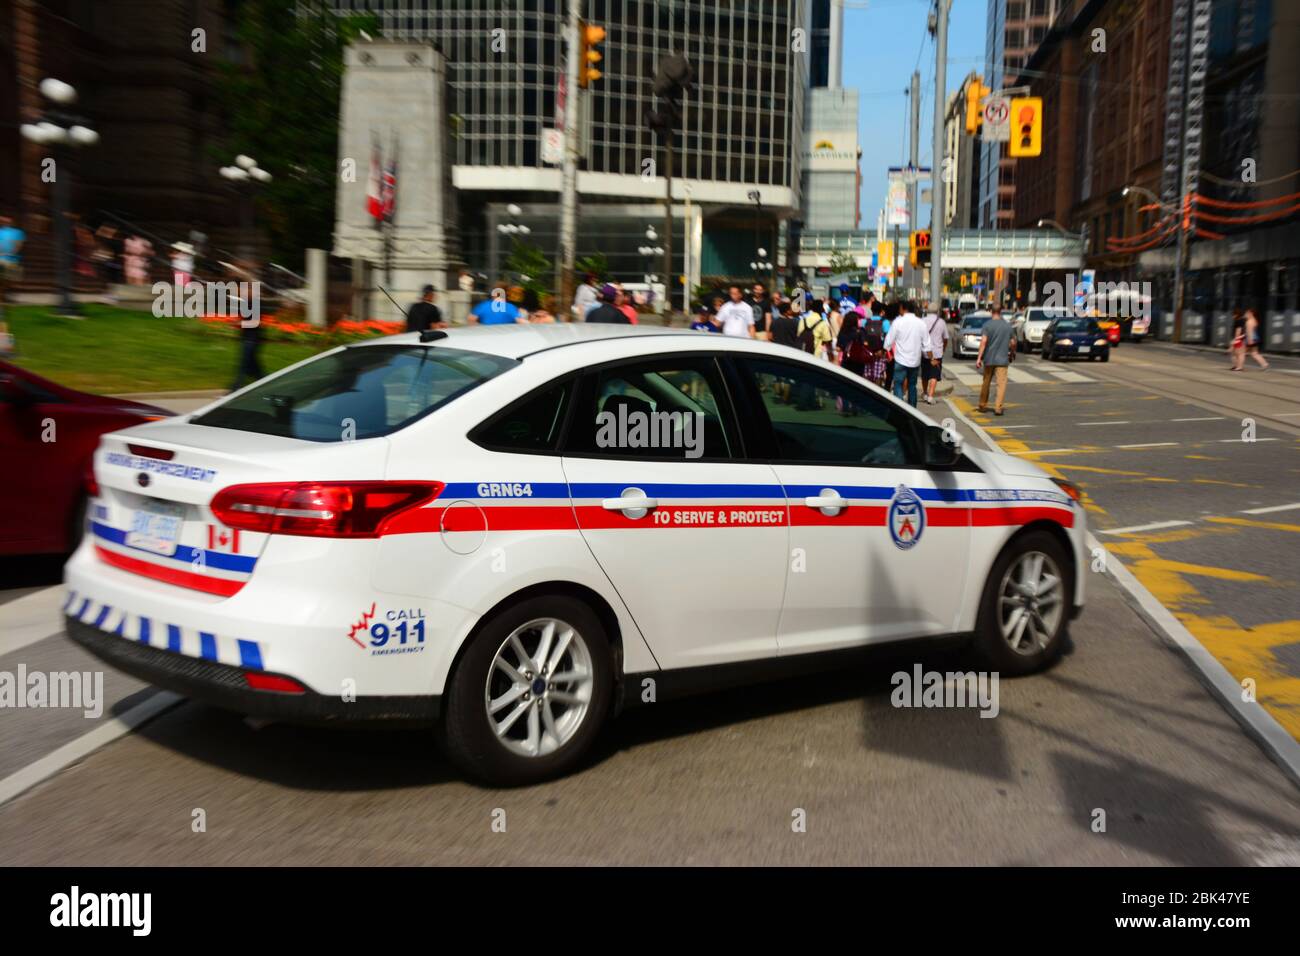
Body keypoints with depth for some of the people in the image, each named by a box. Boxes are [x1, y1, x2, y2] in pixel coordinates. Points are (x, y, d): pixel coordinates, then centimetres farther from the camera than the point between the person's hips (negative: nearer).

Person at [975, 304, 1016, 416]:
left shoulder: (987, 325, -5)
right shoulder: (1007, 326, 3)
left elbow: (983, 341, -14)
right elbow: (1013, 343, 9)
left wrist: (979, 358, -15)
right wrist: (1012, 353, 28)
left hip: (989, 359, 0)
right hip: (1002, 359, 0)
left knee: (986, 383, 13)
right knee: (1001, 384, -3)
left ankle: (983, 405, 23)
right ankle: (998, 408, -12)